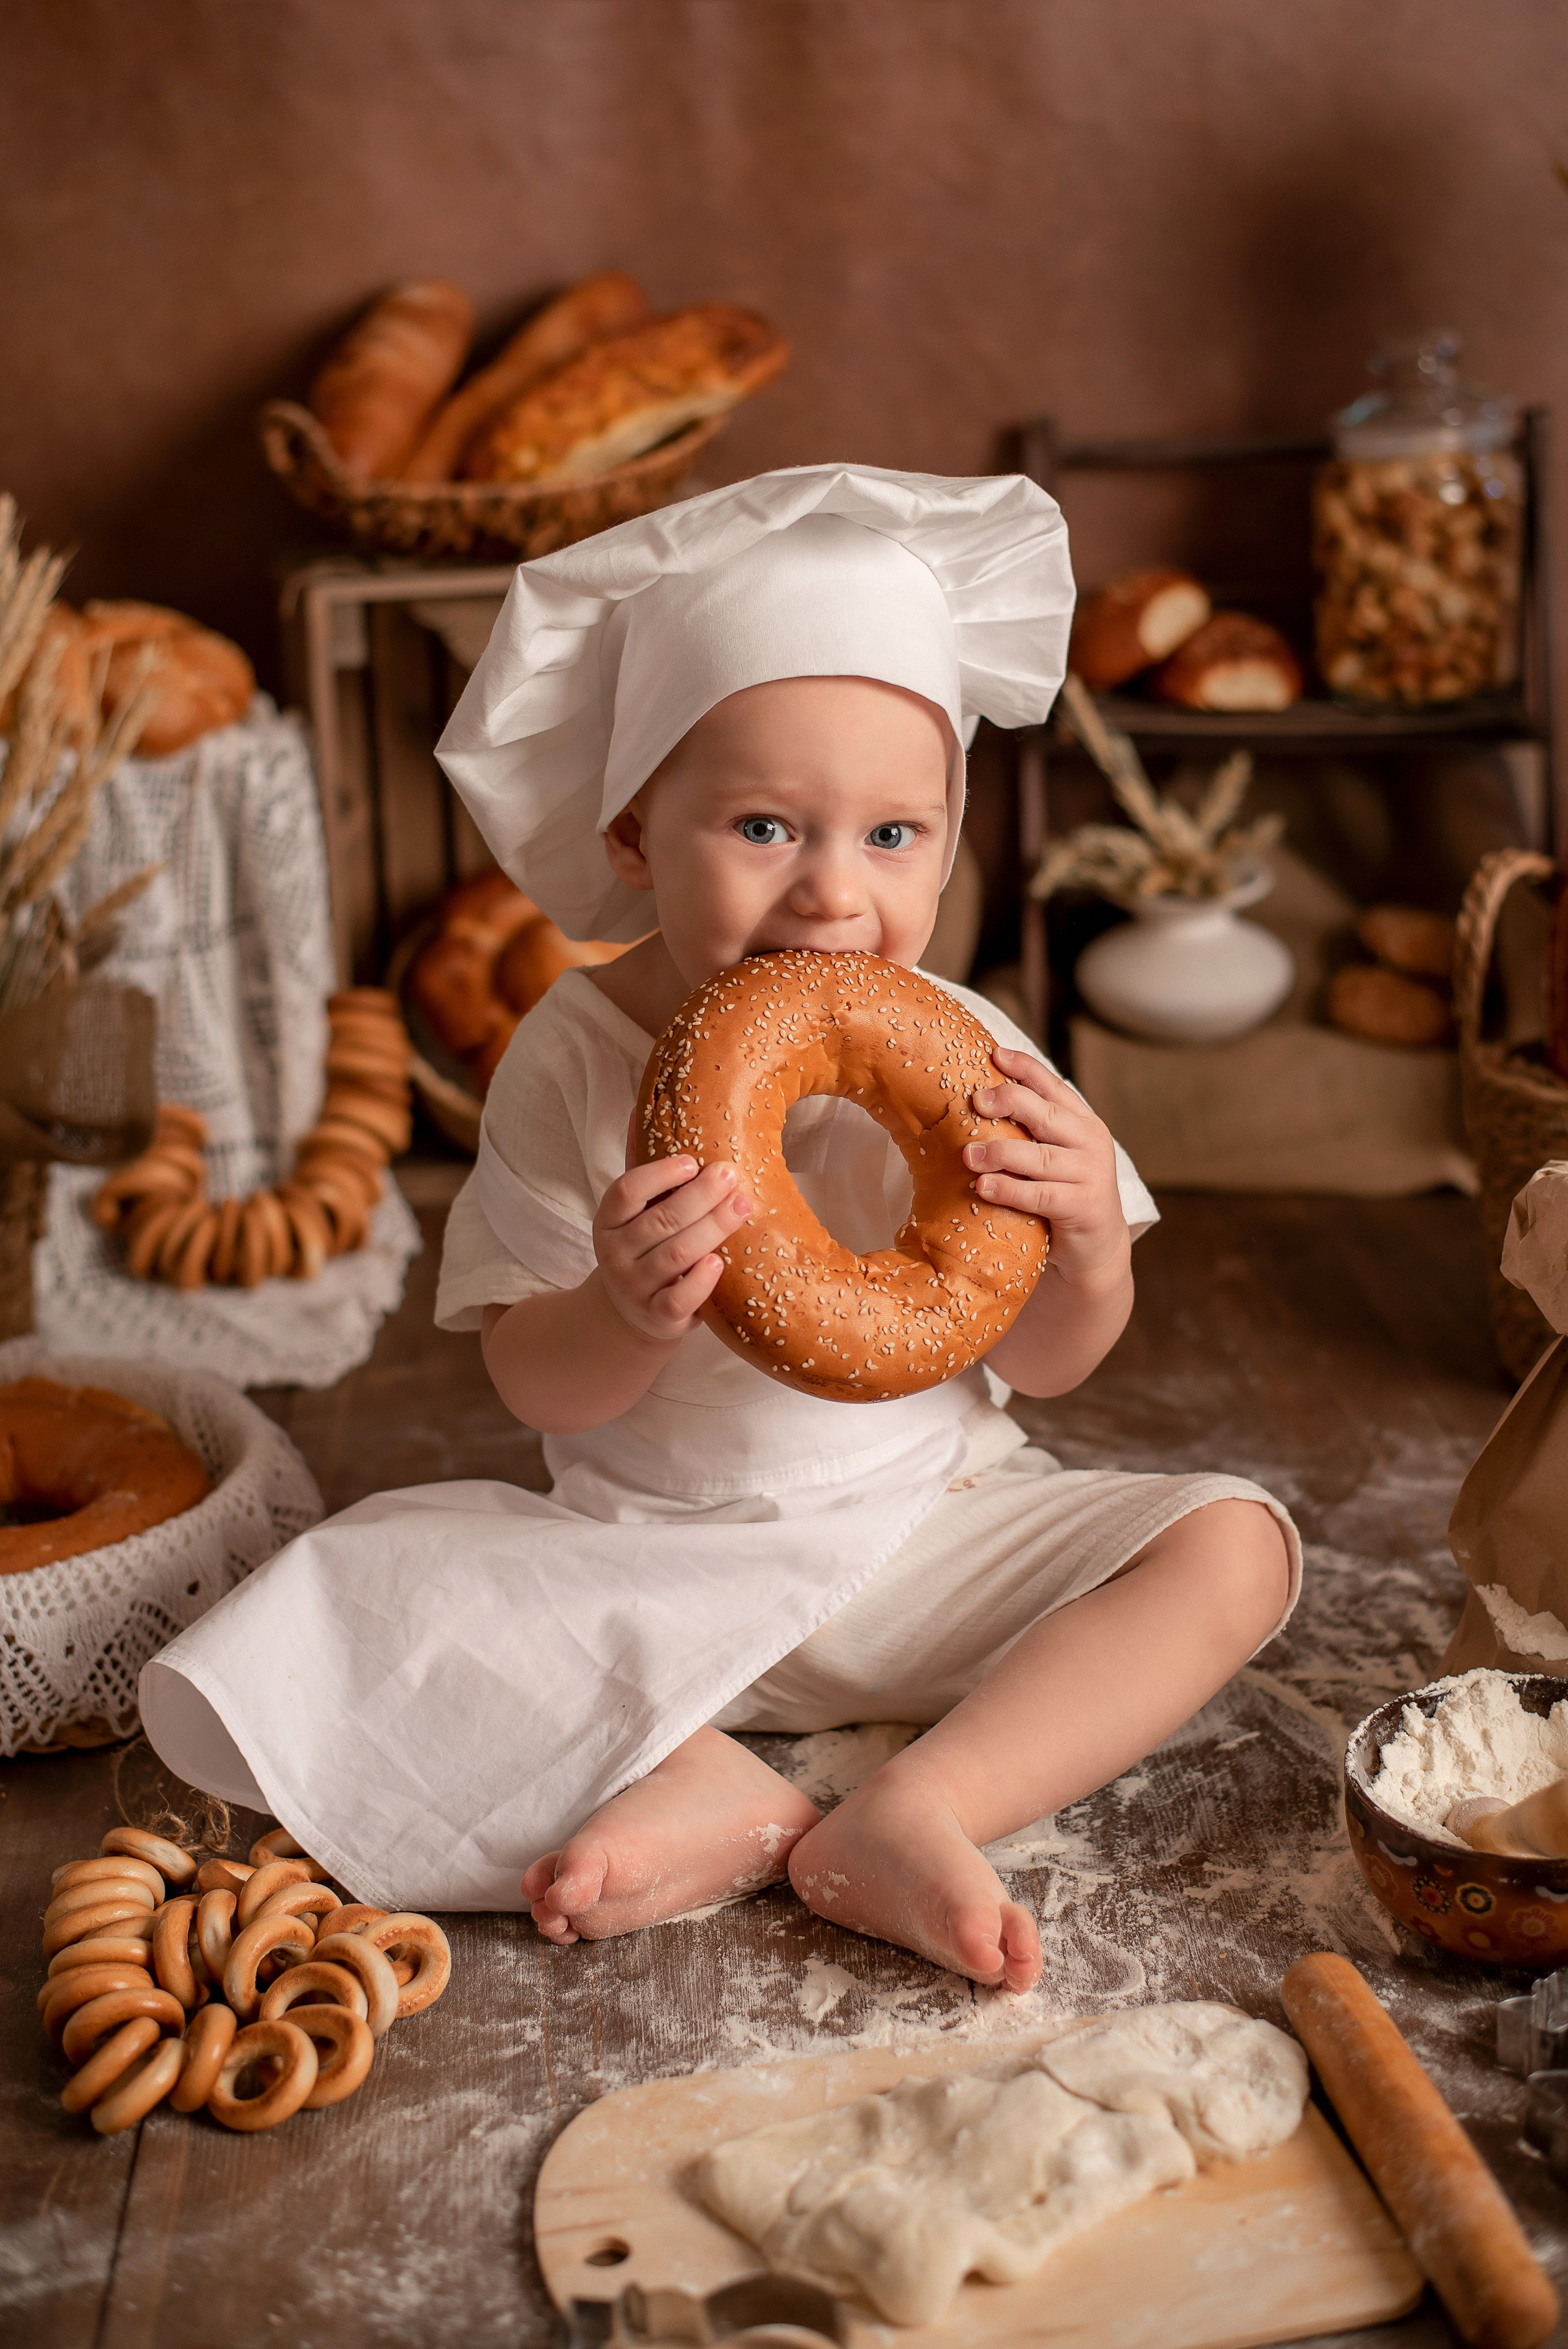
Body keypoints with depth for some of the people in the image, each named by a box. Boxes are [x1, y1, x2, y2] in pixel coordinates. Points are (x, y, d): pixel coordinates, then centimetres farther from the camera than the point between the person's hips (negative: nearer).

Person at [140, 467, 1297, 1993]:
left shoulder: (966, 1057, -11)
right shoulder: (575, 1059, -13)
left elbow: (1042, 1366, -1)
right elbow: (538, 1388, -9)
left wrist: (1090, 1246, -24)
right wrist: (624, 1311, -33)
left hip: (927, 1532, 1)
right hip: (644, 1563, -1)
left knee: (1234, 1543, -16)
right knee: (349, 1593, -19)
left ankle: (916, 1809, -25)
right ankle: (716, 1786, -21)